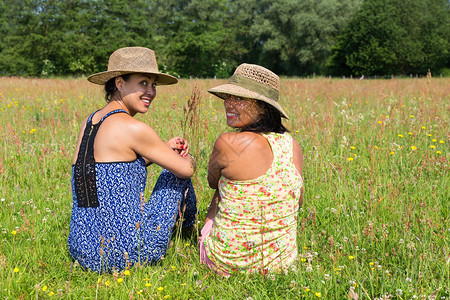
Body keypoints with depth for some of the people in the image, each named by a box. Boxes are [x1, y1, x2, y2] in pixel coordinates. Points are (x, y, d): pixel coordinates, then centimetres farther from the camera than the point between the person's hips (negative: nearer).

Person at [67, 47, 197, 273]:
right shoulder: (131, 128, -16)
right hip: (127, 253, -8)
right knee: (174, 175, 18)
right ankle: (189, 236, 45)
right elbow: (186, 169, -4)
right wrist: (185, 156, 21)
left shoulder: (89, 122, 9)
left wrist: (166, 148, 15)